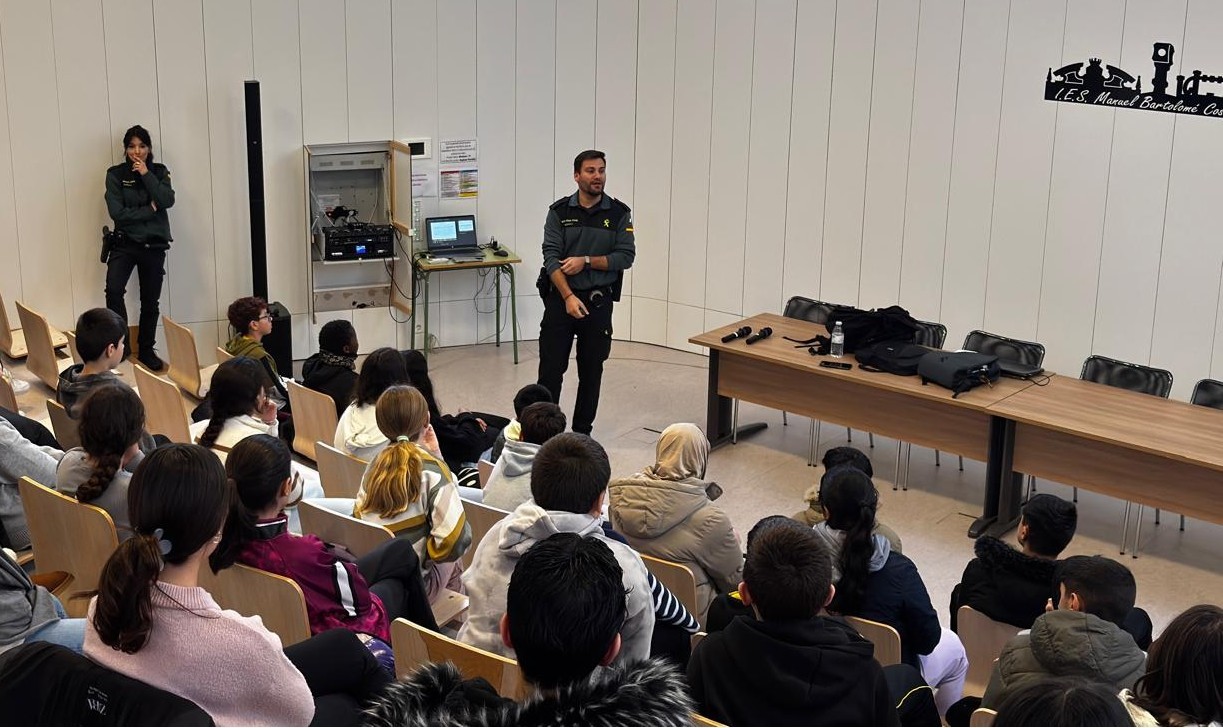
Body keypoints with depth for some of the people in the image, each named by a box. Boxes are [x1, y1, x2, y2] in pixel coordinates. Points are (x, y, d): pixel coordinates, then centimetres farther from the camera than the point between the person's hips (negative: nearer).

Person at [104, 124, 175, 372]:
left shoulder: (159, 172, 6)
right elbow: (117, 212, -11)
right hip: (125, 243, -2)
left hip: (154, 245, 3)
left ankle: (146, 350, 26)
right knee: (114, 290, -25)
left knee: (150, 301, 10)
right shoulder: (115, 174, -2)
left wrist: (146, 175, -13)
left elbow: (167, 201, -11)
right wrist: (149, 210, -10)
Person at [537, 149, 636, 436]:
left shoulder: (619, 213, 0)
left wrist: (586, 261, -16)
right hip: (560, 297, -1)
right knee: (551, 368, -2)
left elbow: (626, 257, -5)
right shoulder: (559, 212, -1)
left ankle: (582, 431, 19)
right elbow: (551, 257, -9)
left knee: (591, 371, 8)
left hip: (598, 301, 1)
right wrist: (568, 297, -20)